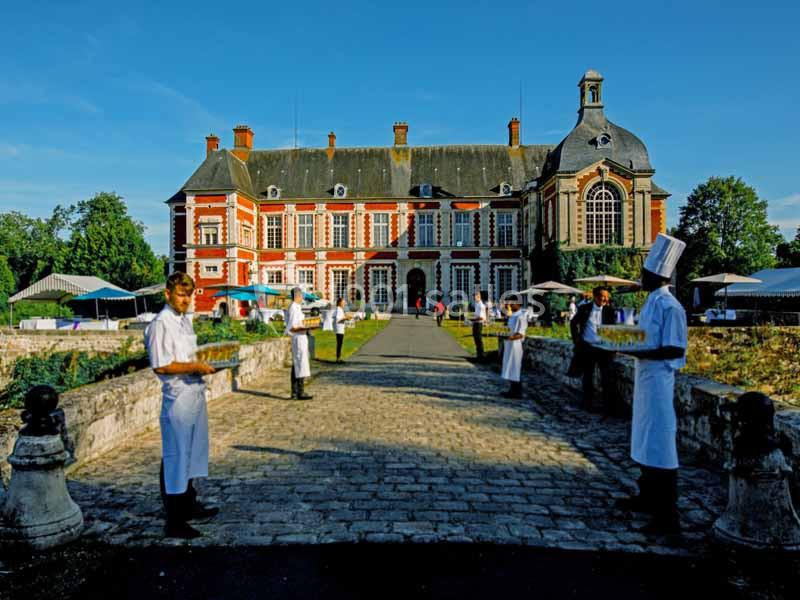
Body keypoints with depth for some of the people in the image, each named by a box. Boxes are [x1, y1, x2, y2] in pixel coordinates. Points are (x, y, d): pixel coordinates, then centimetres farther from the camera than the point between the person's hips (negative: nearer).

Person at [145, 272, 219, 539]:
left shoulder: (185, 320, 12)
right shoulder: (160, 324, -16)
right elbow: (161, 366, -21)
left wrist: (203, 364, 4)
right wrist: (195, 367, -18)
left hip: (196, 393, 9)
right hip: (177, 398, -9)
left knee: (192, 452, 20)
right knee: (175, 457, 1)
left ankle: (189, 505, 37)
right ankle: (174, 522, 13)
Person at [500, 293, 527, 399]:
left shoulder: (521, 317, -13)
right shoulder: (512, 316, 16)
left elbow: (521, 334, -21)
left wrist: (512, 337, -35)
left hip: (516, 345, -9)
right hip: (509, 344, 9)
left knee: (515, 368, -5)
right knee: (511, 369, 13)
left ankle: (517, 392, 2)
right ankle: (513, 390, 22)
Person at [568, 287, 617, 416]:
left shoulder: (609, 310, 1)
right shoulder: (584, 308, 1)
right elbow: (573, 323, 9)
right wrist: (576, 339, 4)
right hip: (587, 347, 1)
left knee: (607, 377, -2)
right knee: (587, 377, 12)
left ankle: (608, 407, 4)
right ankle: (587, 404, 26)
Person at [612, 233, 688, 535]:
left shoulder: (669, 306, -18)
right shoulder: (652, 302, 10)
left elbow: (675, 350, -20)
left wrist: (639, 353, -24)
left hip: (657, 378, -10)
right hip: (645, 376, 10)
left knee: (659, 444, -4)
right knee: (645, 441, 19)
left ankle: (667, 516, 6)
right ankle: (647, 497, 33)